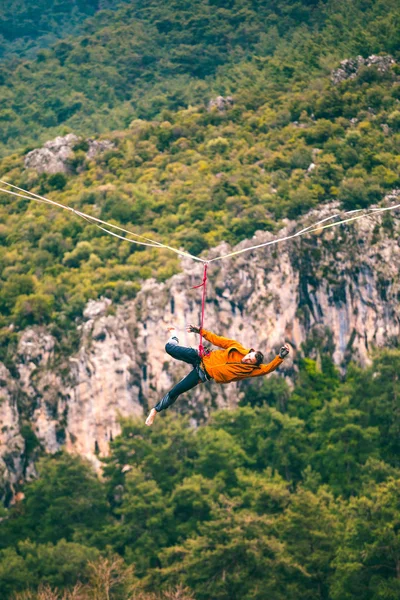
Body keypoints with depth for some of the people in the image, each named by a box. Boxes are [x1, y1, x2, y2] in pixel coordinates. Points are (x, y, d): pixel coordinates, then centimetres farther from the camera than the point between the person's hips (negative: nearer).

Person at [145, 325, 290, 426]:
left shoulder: (249, 370, -15)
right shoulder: (237, 347, -9)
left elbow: (267, 368, -28)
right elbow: (218, 340, -2)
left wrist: (280, 357, -39)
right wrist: (201, 331, -6)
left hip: (203, 374, -1)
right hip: (201, 357, 2)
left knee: (174, 392, -10)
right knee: (169, 348, 1)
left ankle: (156, 410, 16)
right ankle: (174, 338, 41)